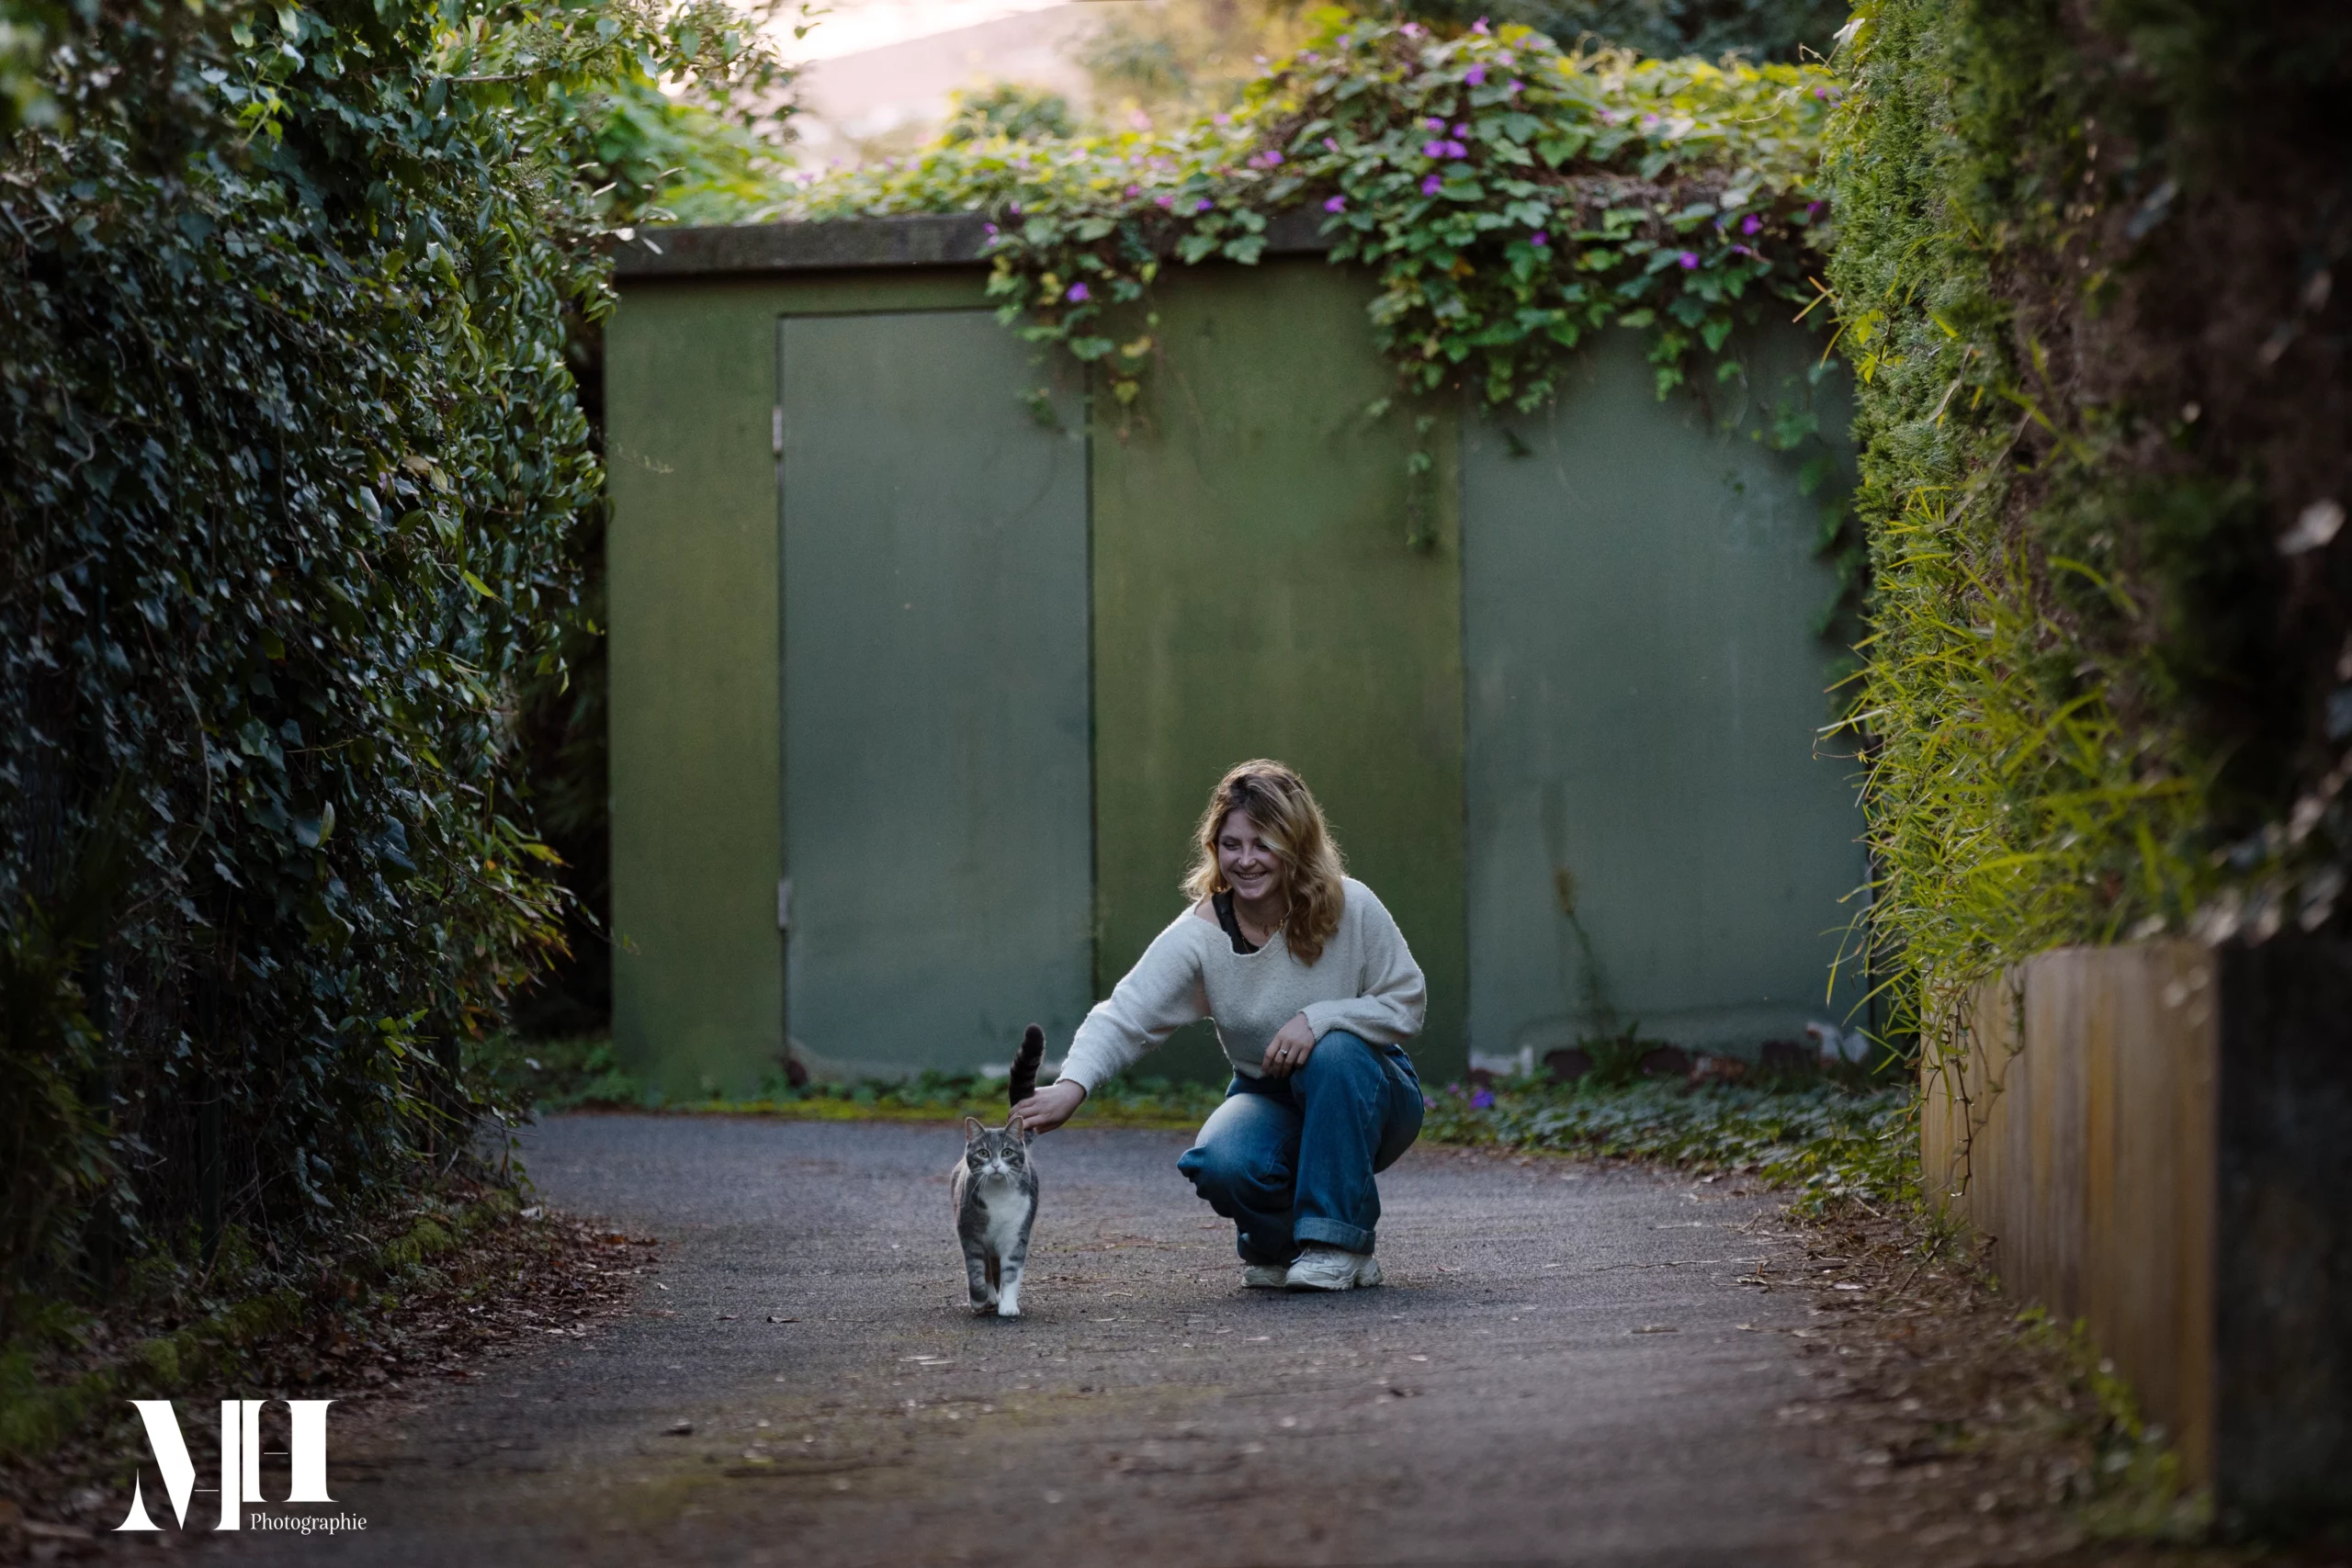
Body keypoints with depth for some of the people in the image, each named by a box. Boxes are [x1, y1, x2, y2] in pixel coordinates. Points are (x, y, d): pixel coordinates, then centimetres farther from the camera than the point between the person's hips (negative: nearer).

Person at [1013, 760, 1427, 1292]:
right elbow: (1126, 1017, -27)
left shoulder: (1351, 908, -17)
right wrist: (1073, 1083, -45)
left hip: (1366, 1094, 0)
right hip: (1269, 1100, 0)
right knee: (1222, 1163, -32)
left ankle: (1336, 1242, -22)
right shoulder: (1198, 936, -16)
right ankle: (1276, 1248, 4)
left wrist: (1319, 1018, -28)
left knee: (1335, 1052, -35)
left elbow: (1406, 1004, -11)